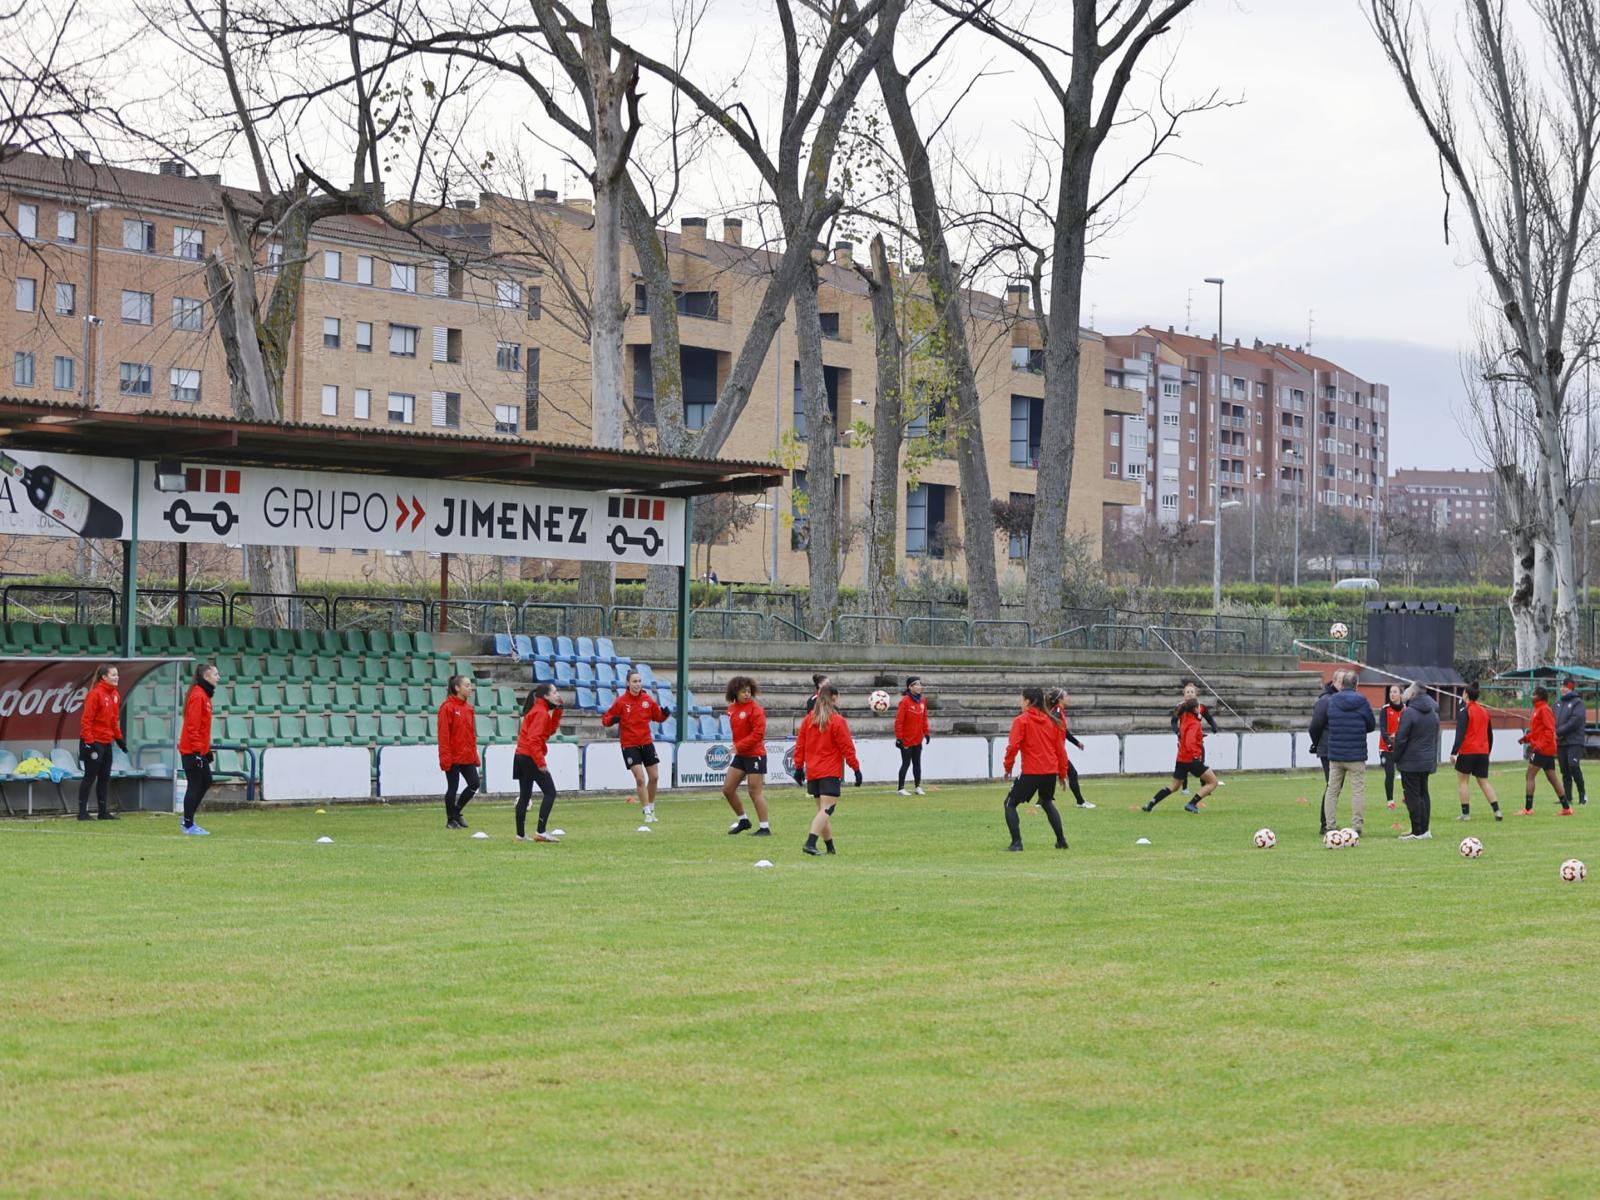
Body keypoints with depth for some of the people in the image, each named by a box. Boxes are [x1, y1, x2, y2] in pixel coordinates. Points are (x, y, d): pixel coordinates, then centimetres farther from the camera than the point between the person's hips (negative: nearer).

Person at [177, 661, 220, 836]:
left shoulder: (204, 695, 13)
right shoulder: (198, 696, -16)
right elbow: (193, 726, -21)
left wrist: (207, 749, 20)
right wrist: (198, 750, -22)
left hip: (200, 749, 10)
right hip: (193, 750, -10)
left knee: (206, 782, 15)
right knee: (194, 785, -4)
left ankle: (188, 819, 21)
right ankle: (188, 825, 3)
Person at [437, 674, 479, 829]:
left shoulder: (468, 707, 10)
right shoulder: (447, 707, -12)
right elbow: (443, 734, -15)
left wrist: (474, 754, 11)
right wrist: (445, 757, -18)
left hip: (467, 756, 7)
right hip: (453, 757, -7)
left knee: (474, 784, 2)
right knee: (453, 787, 2)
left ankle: (456, 811, 21)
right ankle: (451, 820, 15)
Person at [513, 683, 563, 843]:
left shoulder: (536, 710, 15)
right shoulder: (541, 712, -14)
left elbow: (551, 729, 17)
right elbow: (533, 739, -22)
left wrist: (557, 710, 11)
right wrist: (541, 762, -24)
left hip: (521, 757, 10)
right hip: (531, 757, -10)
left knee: (524, 796, 11)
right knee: (550, 792, -6)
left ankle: (521, 834, 13)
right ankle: (541, 832, -12)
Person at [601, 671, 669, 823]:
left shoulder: (648, 699, 1)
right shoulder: (621, 701, -8)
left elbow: (657, 716, 13)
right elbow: (605, 719, -4)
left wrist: (665, 714, -9)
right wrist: (612, 720, -26)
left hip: (646, 743, 4)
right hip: (629, 745, -4)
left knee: (654, 777, 7)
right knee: (640, 778, -11)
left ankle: (651, 808, 28)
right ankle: (647, 812, -1)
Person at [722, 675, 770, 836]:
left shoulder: (755, 709, -14)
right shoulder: (732, 709, 8)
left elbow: (758, 734, -20)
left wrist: (739, 746, -20)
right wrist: (737, 746, 8)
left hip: (755, 755, -8)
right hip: (740, 755, 8)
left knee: (755, 792, -6)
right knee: (727, 789, 8)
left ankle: (764, 827, 2)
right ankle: (743, 820, 24)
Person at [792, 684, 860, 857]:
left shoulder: (808, 720, 8)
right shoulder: (837, 720, -9)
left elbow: (800, 745, 10)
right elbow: (847, 747, -9)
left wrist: (799, 767, 17)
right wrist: (856, 768, -3)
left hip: (812, 771, 7)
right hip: (831, 772, -6)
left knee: (822, 810, 14)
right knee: (827, 809, -11)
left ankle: (830, 847, 19)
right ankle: (810, 843, -26)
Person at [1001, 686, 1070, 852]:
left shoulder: (1021, 720, -5)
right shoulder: (1050, 721, 11)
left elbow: (1013, 746, -15)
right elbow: (1061, 747, 13)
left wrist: (1008, 765, -2)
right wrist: (1062, 773, 19)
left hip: (1031, 772, -6)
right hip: (1051, 771, 6)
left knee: (1010, 804, 5)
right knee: (1047, 803, 28)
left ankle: (1016, 842, -8)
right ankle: (1061, 840, 24)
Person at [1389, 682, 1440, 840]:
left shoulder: (1408, 712, -15)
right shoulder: (1433, 713, 10)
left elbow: (1401, 739, -14)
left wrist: (1394, 759, -4)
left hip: (1411, 762, -8)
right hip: (1428, 761, 8)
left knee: (1412, 796, -4)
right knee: (1423, 793, 15)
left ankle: (1418, 832, -5)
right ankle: (1425, 829, 16)